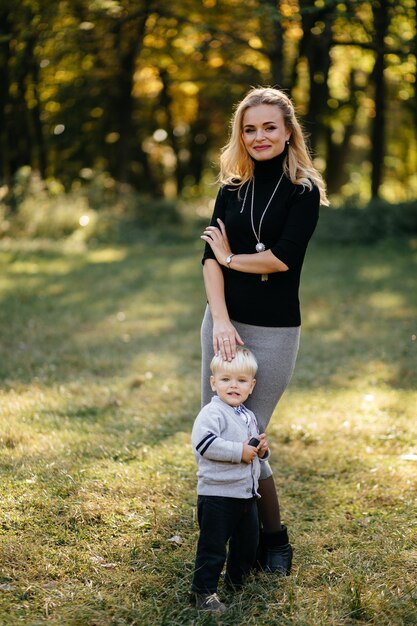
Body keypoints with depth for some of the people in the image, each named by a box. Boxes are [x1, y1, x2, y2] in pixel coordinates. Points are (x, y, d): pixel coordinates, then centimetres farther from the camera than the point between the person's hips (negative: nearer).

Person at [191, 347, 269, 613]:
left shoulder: (249, 417, 14)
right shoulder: (212, 412, -14)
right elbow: (203, 442, -30)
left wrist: (262, 450, 3)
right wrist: (240, 452, -26)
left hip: (247, 495, 8)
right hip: (218, 494, -8)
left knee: (248, 545, 19)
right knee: (213, 547, -1)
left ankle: (236, 582, 38)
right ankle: (205, 591, 11)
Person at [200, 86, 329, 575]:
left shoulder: (303, 190, -4)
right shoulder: (231, 189, 9)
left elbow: (283, 258, -17)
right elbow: (211, 256, -3)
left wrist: (231, 258, -2)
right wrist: (220, 319, -16)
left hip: (274, 329, -5)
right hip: (224, 320, 5)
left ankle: (274, 538, 15)